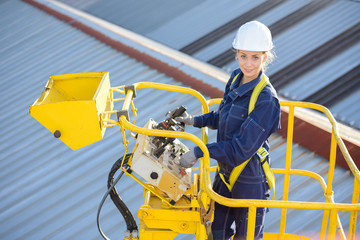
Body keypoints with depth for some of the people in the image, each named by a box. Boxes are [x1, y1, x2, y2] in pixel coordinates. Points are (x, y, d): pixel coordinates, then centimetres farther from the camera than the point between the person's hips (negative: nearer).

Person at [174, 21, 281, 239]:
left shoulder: (267, 101, -27)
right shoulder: (236, 78, -3)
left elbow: (241, 149, -27)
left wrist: (199, 152, -25)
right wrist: (196, 121, 10)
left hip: (250, 180, -7)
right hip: (225, 172, 7)